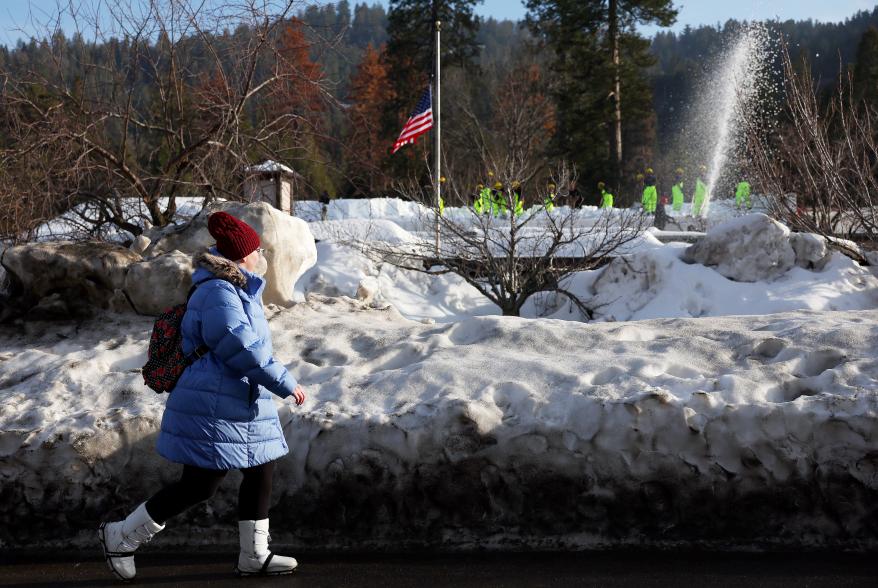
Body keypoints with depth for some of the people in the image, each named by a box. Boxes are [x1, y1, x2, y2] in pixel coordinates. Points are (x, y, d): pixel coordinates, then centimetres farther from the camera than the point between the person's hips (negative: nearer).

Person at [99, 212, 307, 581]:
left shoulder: (237, 291, 13)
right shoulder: (219, 294, -20)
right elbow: (243, 352, -25)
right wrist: (286, 384, -18)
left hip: (240, 406, 11)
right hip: (214, 408, -11)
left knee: (261, 474, 10)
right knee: (199, 486, -6)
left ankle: (254, 556, 18)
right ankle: (120, 537, 6)